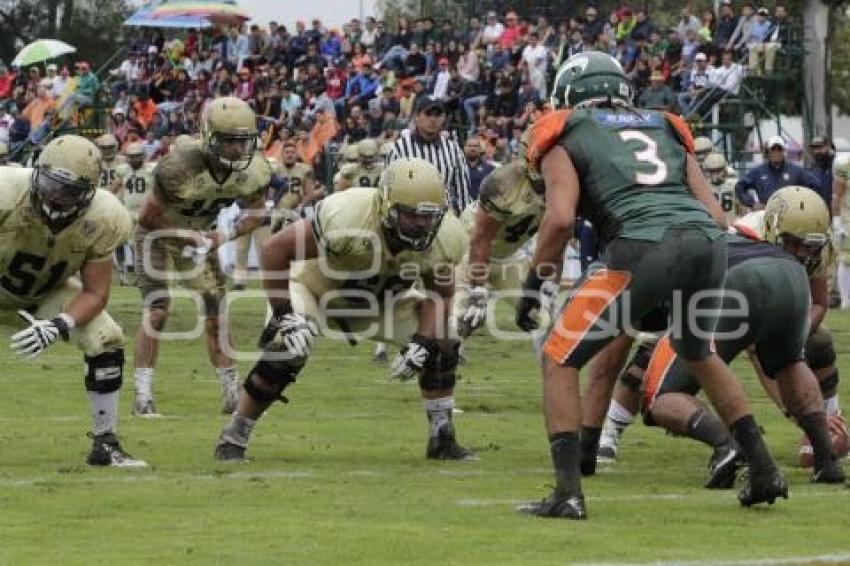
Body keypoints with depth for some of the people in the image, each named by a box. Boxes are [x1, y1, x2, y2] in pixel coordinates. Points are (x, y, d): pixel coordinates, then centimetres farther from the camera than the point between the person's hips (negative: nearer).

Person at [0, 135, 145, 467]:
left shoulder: (100, 221, -26)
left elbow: (95, 293, -17)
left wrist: (58, 328, -34)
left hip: (48, 291, 3)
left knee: (106, 342, -14)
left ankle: (105, 444, 2)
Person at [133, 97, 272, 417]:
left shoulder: (254, 172, -21)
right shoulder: (182, 166, -37)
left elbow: (255, 214, -2)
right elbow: (149, 217, -26)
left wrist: (226, 234, -20)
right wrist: (190, 237, -26)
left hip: (198, 236, 5)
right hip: (157, 233, -5)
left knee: (215, 315, 3)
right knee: (156, 311, -14)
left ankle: (232, 394, 10)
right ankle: (143, 396, -9)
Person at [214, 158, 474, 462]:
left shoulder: (444, 238, -24)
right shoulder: (347, 218, -41)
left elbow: (438, 294, -7)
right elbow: (275, 249, -33)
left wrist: (422, 344, -24)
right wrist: (284, 315, -33)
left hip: (383, 298, 5)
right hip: (318, 289, -5)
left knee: (441, 346, -9)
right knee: (286, 353, -26)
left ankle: (442, 439, 9)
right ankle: (232, 439, -10)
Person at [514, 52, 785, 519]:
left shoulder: (564, 137, 16)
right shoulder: (666, 129, 30)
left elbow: (560, 218, -1)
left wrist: (533, 284, 10)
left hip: (644, 247, -5)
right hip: (709, 242, 6)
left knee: (560, 359, 9)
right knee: (698, 353, 33)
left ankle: (567, 492, -2)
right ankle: (764, 472, 34)